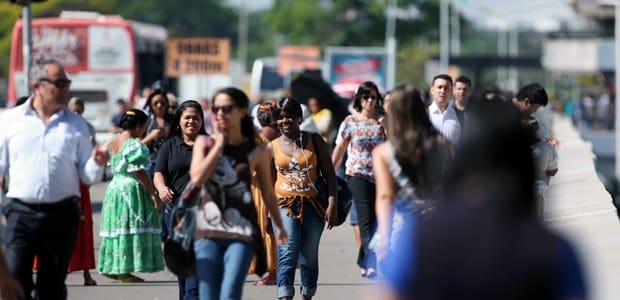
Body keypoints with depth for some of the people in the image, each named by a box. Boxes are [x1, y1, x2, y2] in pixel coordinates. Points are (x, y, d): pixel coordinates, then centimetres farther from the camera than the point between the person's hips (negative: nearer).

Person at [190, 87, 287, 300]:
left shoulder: (256, 152, 1)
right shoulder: (204, 143, 6)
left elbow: (268, 193, 14)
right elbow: (196, 179, -11)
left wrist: (280, 226, 24)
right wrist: (219, 144, -6)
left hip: (241, 233, -2)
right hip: (208, 230, 2)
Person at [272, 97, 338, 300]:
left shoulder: (314, 141, 3)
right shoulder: (273, 147, 6)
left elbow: (329, 174, 2)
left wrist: (332, 204, -7)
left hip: (313, 205, 1)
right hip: (285, 206, -1)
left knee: (309, 256, 9)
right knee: (287, 253, -16)